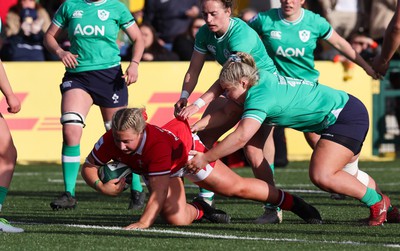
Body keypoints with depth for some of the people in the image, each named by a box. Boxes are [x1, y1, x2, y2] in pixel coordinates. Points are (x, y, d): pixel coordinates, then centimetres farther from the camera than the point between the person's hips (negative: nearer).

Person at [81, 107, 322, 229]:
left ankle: (292, 202, 29)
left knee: (238, 187, 6)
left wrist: (144, 222, -56)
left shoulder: (157, 142, -46)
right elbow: (88, 167, -16)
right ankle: (200, 210, 19)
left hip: (188, 150, -4)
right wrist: (101, 186, -37)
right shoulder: (109, 141, -32)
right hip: (157, 168, 4)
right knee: (176, 218, -18)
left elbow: (159, 191, -46)